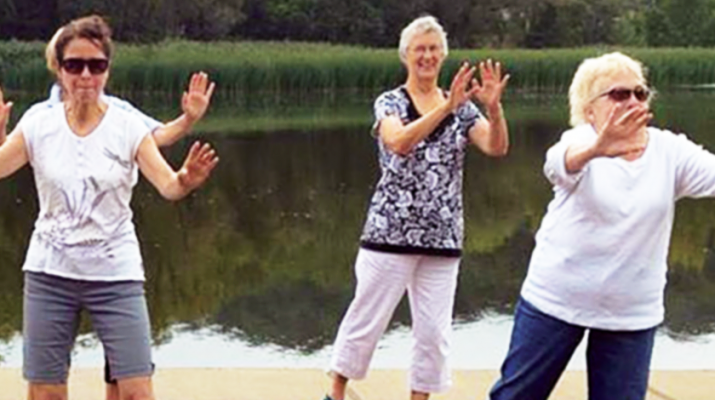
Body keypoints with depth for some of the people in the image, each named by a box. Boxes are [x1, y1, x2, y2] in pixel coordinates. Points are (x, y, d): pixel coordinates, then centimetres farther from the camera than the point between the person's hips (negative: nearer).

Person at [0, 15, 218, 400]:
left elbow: (168, 186, -16)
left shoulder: (128, 126, -6)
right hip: (49, 272, 2)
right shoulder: (38, 125, -2)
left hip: (116, 274, -2)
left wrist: (186, 181, -38)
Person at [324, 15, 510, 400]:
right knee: (367, 319, 6)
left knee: (434, 331, 6)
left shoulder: (461, 108, 7)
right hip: (391, 232, -3)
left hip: (443, 237, 3)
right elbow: (399, 143, -23)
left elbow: (497, 147, -8)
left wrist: (493, 107, -26)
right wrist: (445, 108, -33)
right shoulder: (390, 102, -2)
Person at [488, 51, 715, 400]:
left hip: (632, 314, 2)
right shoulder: (583, 139, -11)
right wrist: (596, 148, -57)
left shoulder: (670, 152, -2)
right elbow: (560, 163, -34)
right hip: (555, 300, -2)